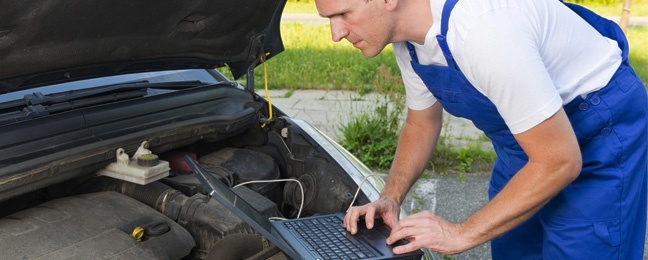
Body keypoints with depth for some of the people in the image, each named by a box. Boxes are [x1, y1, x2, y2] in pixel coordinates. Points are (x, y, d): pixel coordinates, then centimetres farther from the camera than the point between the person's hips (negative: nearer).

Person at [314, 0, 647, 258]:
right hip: (530, 134, 8)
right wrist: (390, 197, -7)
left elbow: (560, 162, -30)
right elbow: (420, 125, 8)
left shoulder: (482, 28, -36)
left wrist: (463, 233, -25)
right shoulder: (407, 39, -10)